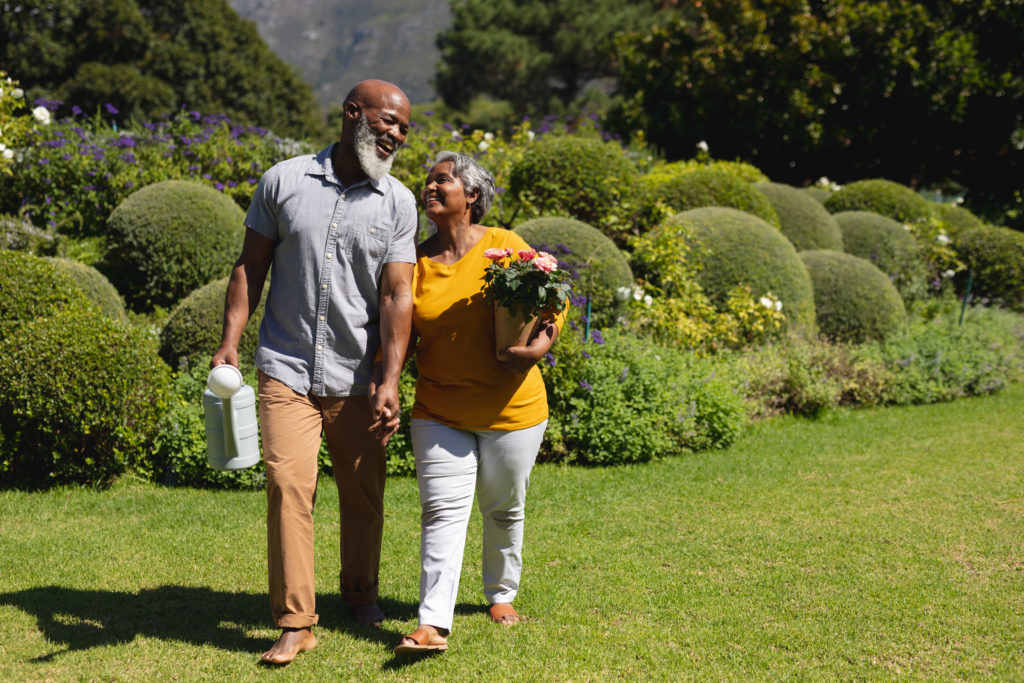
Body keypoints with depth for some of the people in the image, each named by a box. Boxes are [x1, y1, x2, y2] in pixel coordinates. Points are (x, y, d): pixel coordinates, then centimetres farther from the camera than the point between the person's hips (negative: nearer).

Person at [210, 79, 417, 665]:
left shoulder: (398, 204, 2)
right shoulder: (284, 181, 1)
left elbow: (397, 295, -4)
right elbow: (251, 266, 6)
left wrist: (391, 381, -12)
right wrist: (230, 342, -2)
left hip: (357, 376, 1)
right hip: (287, 369, -1)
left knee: (364, 494, 10)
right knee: (289, 485, -9)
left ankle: (361, 592, 35)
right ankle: (296, 622, -1)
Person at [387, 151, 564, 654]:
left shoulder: (505, 246, -5)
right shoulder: (415, 260, 2)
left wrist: (538, 347, -20)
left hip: (511, 407, -1)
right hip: (439, 410, 1)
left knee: (504, 509, 14)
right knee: (443, 512, -7)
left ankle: (501, 594, 36)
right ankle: (434, 625, -10)